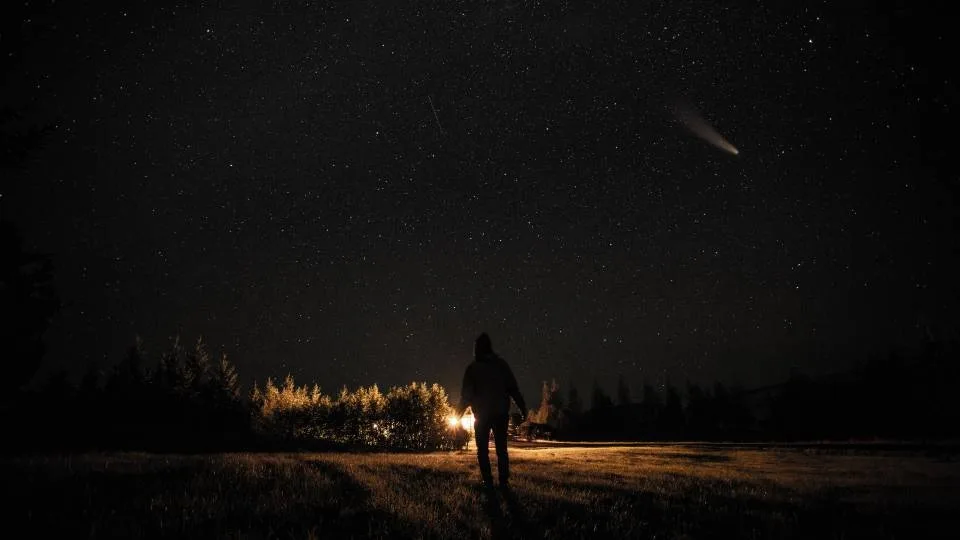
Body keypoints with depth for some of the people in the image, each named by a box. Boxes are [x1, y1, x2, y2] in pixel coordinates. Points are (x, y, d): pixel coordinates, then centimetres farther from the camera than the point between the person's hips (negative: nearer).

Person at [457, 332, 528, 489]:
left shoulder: (472, 368, -2)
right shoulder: (501, 364, 2)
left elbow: (466, 393, -2)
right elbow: (513, 388, -1)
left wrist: (459, 413, 9)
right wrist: (522, 407, 2)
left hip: (482, 414, -2)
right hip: (501, 413, 2)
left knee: (482, 450, 7)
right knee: (501, 449, 8)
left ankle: (488, 482, 0)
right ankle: (504, 482, 0)